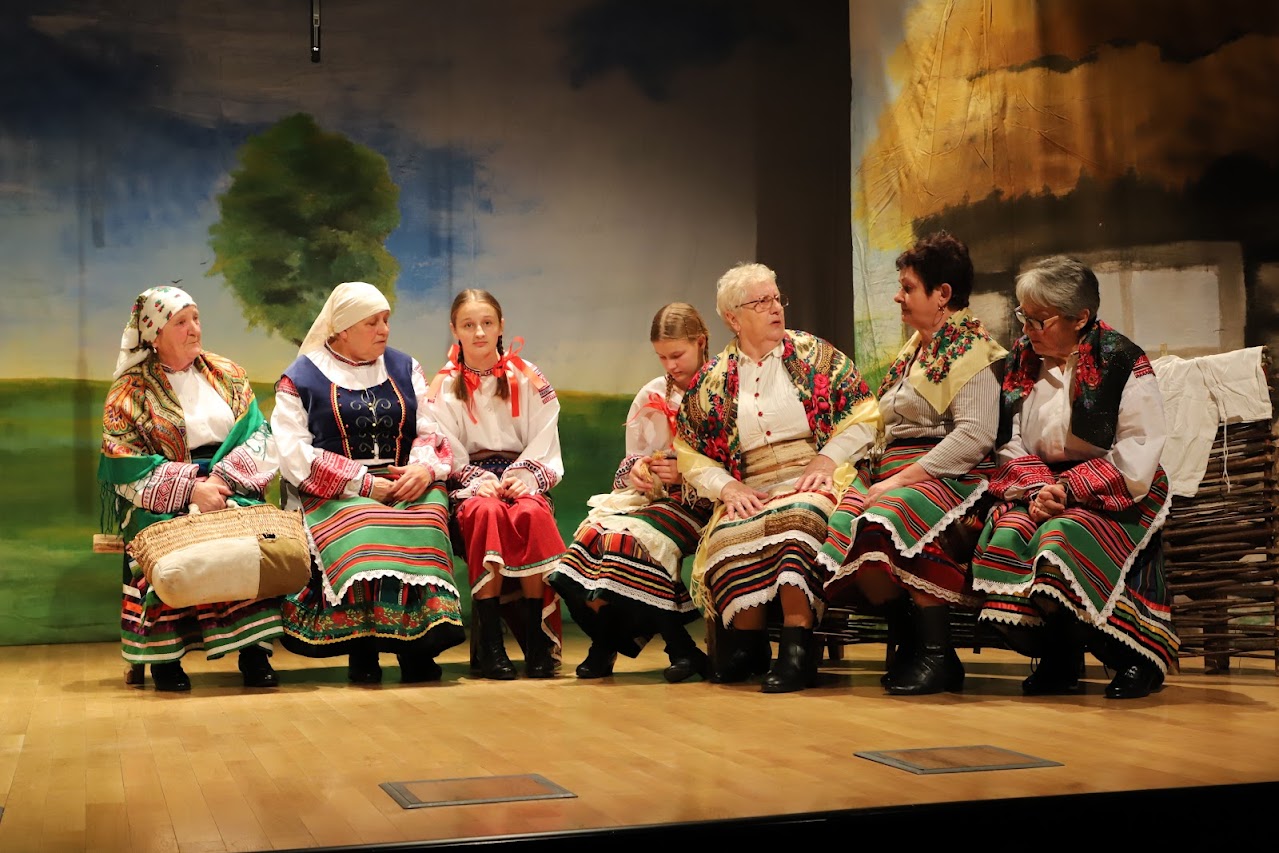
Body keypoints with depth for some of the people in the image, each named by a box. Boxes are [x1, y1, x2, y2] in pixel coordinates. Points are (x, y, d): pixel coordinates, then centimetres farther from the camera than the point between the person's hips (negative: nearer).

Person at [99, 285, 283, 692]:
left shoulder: (228, 375, 15)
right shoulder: (129, 391, 6)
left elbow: (258, 437, 6)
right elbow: (125, 463, -4)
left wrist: (220, 480, -12)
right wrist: (190, 489, -17)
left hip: (230, 486, 2)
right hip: (162, 500, -2)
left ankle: (254, 648, -28)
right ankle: (164, 654, -23)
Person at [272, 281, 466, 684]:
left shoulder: (405, 368, 20)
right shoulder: (300, 378, 8)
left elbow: (430, 433, 14)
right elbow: (294, 454, -4)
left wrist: (424, 469, -11)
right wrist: (364, 484, -13)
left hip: (407, 484, 3)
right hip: (334, 495, -3)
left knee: (426, 519, -32)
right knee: (364, 528, -36)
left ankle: (418, 648, -30)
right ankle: (363, 647, -28)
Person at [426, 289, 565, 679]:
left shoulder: (528, 378, 11)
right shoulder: (444, 386, 11)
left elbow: (545, 444, 5)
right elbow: (447, 452, 3)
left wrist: (526, 476, -15)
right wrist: (479, 480, -16)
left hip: (522, 477, 1)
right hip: (469, 480, 0)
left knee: (532, 513, -35)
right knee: (487, 512, -37)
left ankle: (540, 641, -30)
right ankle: (488, 645, -35)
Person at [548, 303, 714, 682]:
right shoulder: (651, 396, 20)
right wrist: (636, 469, -2)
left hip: (697, 500, -6)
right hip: (650, 495, 6)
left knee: (633, 538, -32)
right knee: (595, 531, -25)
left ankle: (608, 641, -12)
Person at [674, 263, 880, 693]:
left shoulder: (815, 354, 11)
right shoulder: (711, 382, 14)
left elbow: (865, 417, 6)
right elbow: (691, 456, 12)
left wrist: (826, 460, -9)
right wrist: (728, 487, -7)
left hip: (812, 483, -1)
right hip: (749, 493, 2)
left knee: (797, 515, -37)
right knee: (731, 535, -33)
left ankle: (797, 643, -40)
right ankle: (748, 642, -24)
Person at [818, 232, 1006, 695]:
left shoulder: (971, 350, -3)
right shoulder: (914, 351, 24)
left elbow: (975, 435, -16)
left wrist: (904, 478, -19)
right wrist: (880, 475, 6)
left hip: (945, 476, -7)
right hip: (892, 472, 8)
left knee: (887, 524, -38)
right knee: (840, 529, -24)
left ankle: (939, 657, -24)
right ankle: (910, 643, -12)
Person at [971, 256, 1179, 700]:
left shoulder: (1123, 363, -7)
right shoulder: (1022, 360, 9)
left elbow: (1133, 462, -12)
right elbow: (1011, 446, 7)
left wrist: (1067, 488, -19)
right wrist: (1036, 490, -12)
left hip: (1114, 497, -4)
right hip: (1038, 485, 5)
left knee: (1057, 541, -34)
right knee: (1003, 538, -27)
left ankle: (1140, 656, -12)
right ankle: (1058, 662, -7)